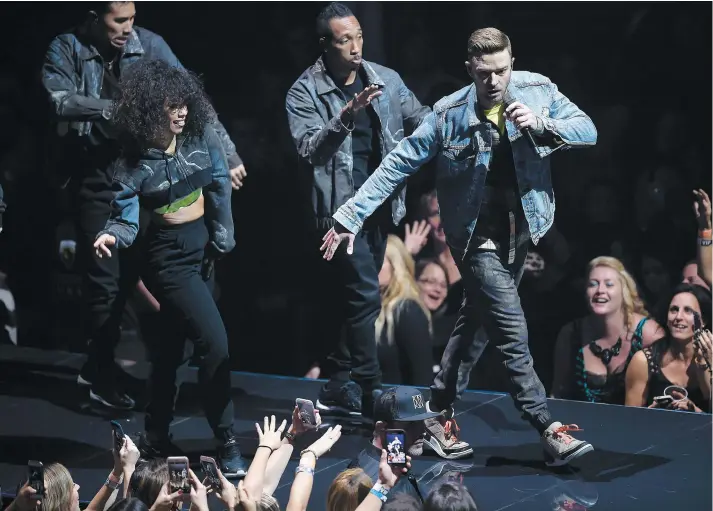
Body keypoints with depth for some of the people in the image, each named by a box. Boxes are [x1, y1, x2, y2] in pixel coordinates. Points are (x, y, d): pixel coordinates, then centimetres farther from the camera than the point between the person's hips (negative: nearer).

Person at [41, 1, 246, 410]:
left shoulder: (150, 45, -3)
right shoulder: (67, 49, -6)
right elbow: (60, 100, -21)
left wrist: (227, 152, -17)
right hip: (93, 176, -3)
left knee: (129, 272, 12)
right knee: (105, 277, -4)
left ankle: (98, 364, 30)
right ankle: (105, 376, 10)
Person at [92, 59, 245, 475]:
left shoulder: (201, 137, -3)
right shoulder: (135, 162, -13)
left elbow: (220, 188, -1)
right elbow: (126, 219, -13)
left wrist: (223, 240, -4)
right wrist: (111, 237, -33)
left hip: (205, 248, 5)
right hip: (169, 255, -5)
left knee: (175, 344, 14)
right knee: (214, 342, -14)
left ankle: (157, 439, 25)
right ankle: (227, 442, -3)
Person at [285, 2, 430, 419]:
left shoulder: (387, 80, 5)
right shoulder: (305, 92, -7)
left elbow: (422, 120, 4)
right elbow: (309, 148, -17)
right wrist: (346, 116, -32)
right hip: (341, 208, -5)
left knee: (357, 297, 12)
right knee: (366, 296, -12)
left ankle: (338, 387, 24)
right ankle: (373, 395, -7)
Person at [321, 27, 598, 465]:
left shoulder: (538, 91, -6)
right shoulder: (449, 115, -14)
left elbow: (588, 131, -7)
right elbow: (398, 165, -9)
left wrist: (541, 124, -26)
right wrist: (351, 216, -11)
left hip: (520, 231, 5)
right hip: (478, 236, -5)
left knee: (477, 323, 15)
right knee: (513, 334, -12)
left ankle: (439, 414, 29)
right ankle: (552, 433, -9)